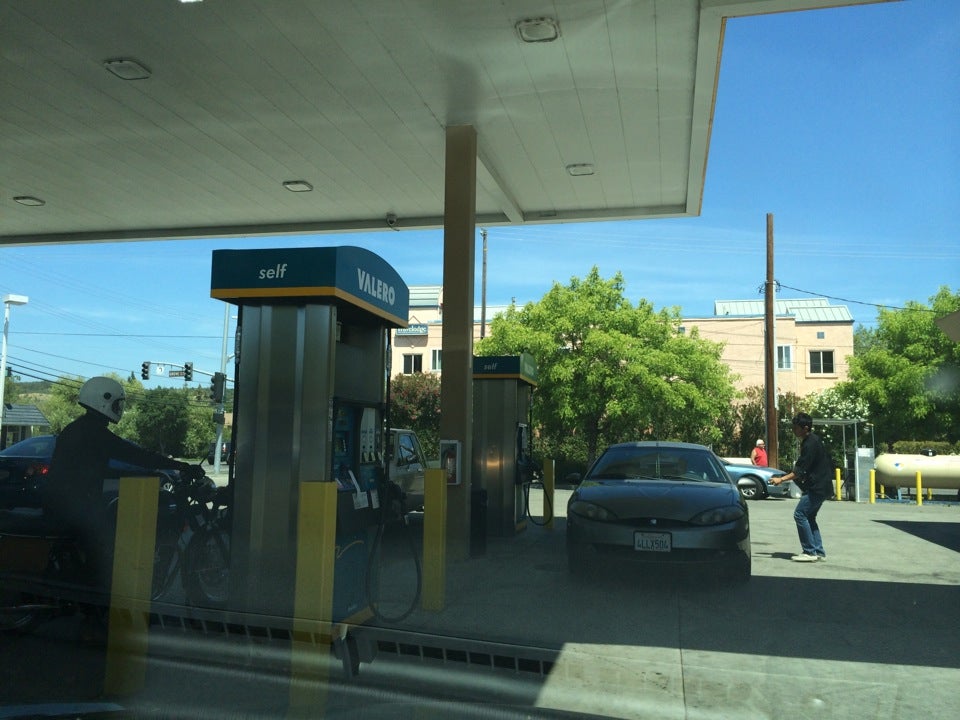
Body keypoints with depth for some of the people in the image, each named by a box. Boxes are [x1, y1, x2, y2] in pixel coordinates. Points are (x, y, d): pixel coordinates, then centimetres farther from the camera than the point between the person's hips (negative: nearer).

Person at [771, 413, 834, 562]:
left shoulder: (811, 444, -18)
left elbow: (800, 470, -21)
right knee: (809, 517, 12)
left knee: (800, 514, -10)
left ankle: (810, 552, -8)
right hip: (820, 485, 10)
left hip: (817, 487, -10)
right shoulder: (812, 440, 13)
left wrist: (781, 479, -22)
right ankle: (819, 552, 13)